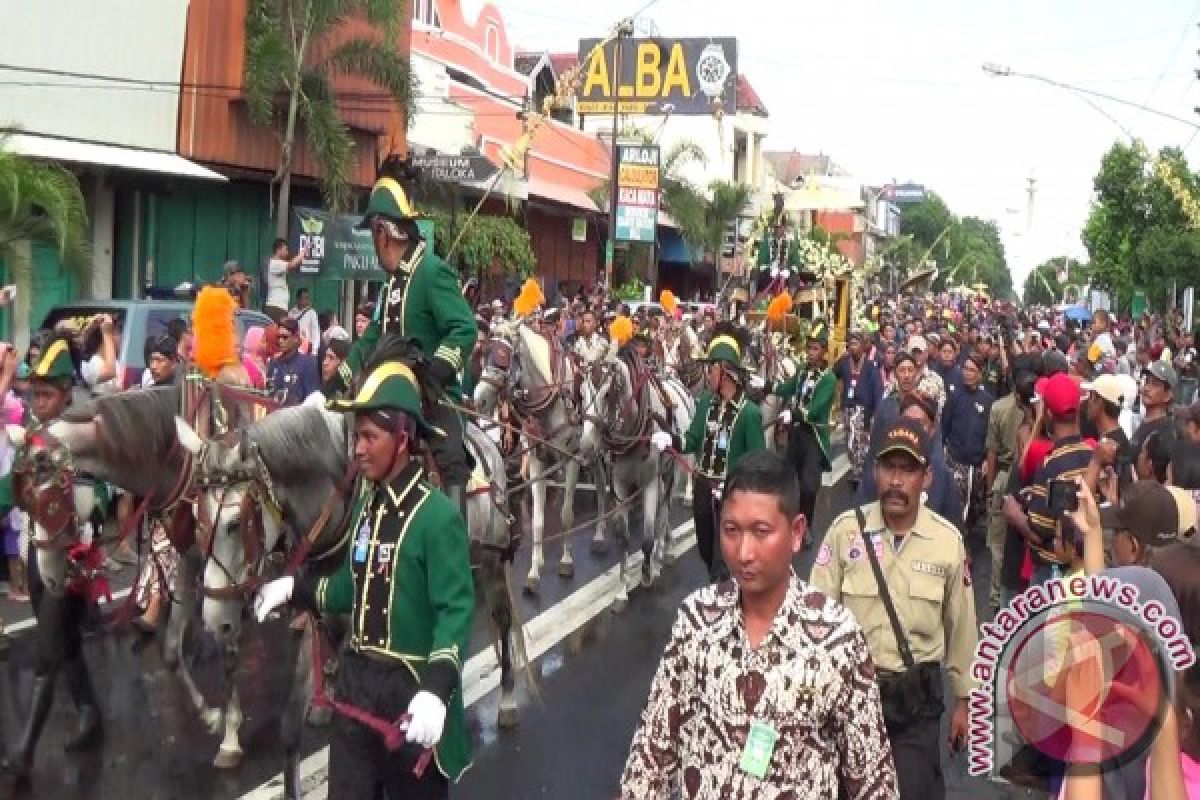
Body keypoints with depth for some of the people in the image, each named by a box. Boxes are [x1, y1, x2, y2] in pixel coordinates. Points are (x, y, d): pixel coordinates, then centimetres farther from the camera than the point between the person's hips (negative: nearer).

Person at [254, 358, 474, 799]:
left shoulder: (438, 515, -19)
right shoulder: (366, 505, 5)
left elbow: (456, 612, -24)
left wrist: (436, 689, -34)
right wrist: (296, 589, 11)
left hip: (410, 687, -7)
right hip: (355, 679, 7)